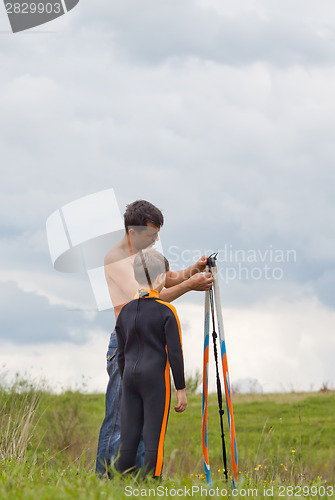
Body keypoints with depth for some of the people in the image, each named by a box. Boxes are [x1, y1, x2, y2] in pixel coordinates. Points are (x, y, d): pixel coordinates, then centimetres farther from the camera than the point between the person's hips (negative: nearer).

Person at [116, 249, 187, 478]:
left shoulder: (126, 310, 8)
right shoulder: (166, 311, -8)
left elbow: (121, 354, 14)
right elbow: (175, 353, -9)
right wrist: (181, 389, -2)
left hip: (130, 375, 5)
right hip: (156, 376, -5)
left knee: (129, 437, 9)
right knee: (154, 438, -2)